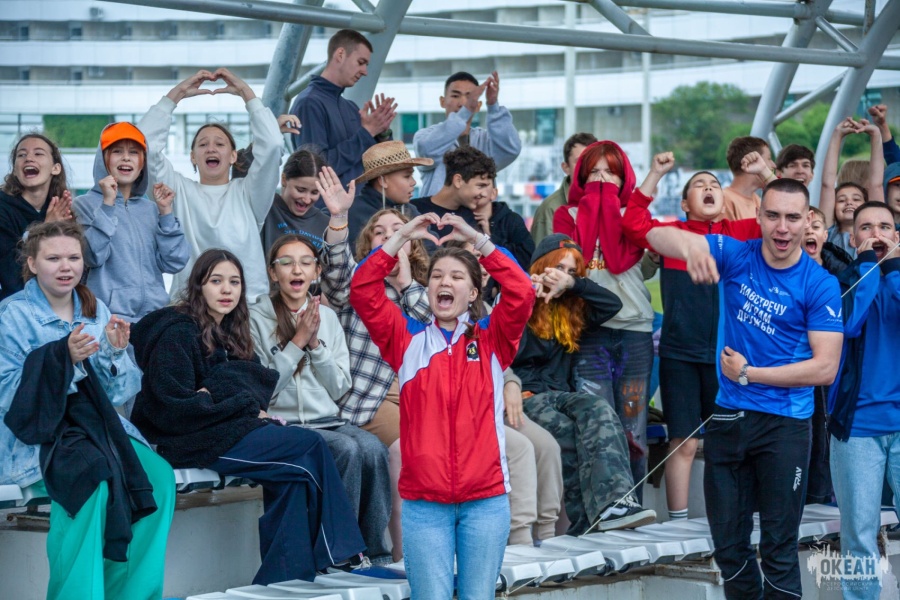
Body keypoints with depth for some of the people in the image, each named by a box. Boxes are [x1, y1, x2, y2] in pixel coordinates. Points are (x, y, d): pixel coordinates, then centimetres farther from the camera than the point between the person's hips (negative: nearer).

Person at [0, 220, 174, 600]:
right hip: (35, 434, -5)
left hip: (94, 426, 5)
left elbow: (116, 393, 11)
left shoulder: (96, 312, 13)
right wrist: (63, 357, -23)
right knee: (92, 477, -35)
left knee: (158, 476, -22)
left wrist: (114, 352, -9)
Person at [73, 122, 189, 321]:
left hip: (154, 312, 4)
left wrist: (165, 212, -1)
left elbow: (173, 263, 4)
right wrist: (108, 204, -13)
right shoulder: (85, 205, 4)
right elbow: (94, 257, -11)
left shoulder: (151, 209, 14)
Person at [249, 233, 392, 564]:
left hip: (327, 420, 5)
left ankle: (376, 554, -21)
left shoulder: (327, 317, 15)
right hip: (283, 424, -4)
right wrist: (297, 342, -10)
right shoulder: (257, 318, 0)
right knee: (347, 449, -31)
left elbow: (339, 388, 11)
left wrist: (316, 344, -3)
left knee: (372, 448, -27)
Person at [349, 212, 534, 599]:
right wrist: (402, 237, -4)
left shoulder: (491, 339, 8)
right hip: (424, 502, 0)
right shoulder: (408, 340, 8)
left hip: (485, 499, 0)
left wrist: (478, 240, -8)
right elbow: (363, 291, -1)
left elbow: (521, 293, -8)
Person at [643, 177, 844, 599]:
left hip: (784, 424, -3)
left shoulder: (820, 286, -9)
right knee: (728, 545, 13)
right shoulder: (736, 256, -2)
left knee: (779, 549, 1)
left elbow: (825, 368, -12)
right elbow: (658, 235, -15)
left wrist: (749, 374, -10)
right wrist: (691, 247, -39)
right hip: (728, 417, 4)